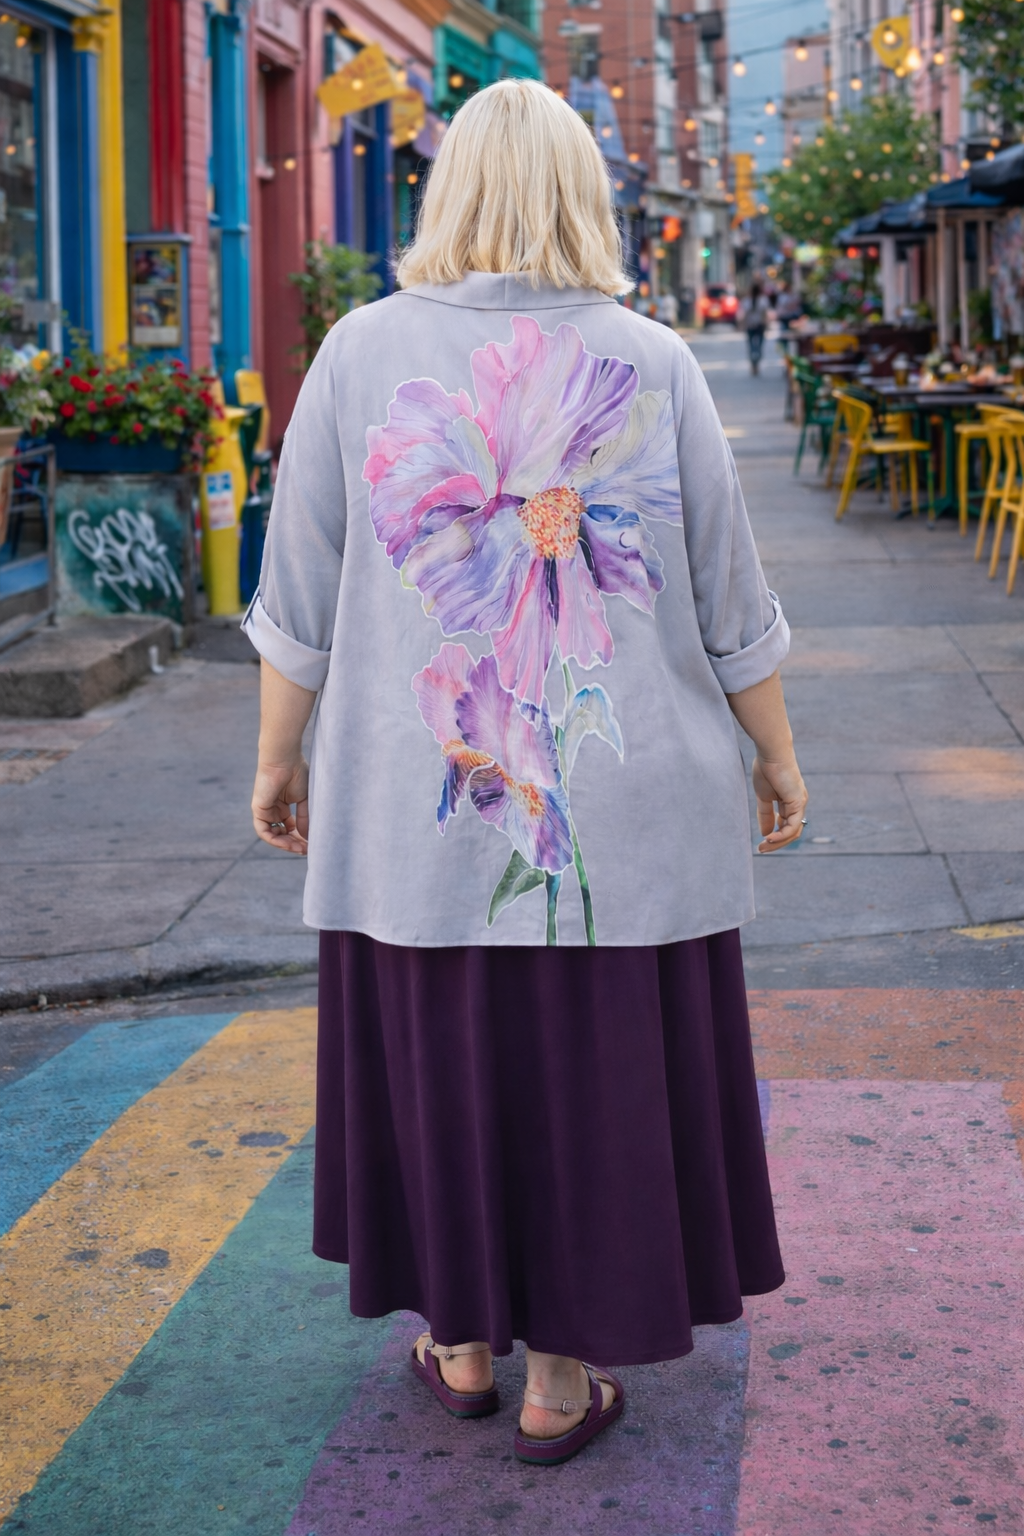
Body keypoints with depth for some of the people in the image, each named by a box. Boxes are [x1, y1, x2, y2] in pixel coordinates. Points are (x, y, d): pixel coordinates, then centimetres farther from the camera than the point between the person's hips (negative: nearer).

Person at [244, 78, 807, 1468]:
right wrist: (778, 756, 13)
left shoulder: (365, 352, -4)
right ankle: (562, 1376, 20)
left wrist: (278, 757, 11)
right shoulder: (650, 365, -4)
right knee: (595, 1078, 10)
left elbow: (301, 598, 0)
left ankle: (462, 1343, 30)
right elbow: (730, 603, 1)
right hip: (627, 812, 0)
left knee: (440, 1064, 15)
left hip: (414, 812, 1)